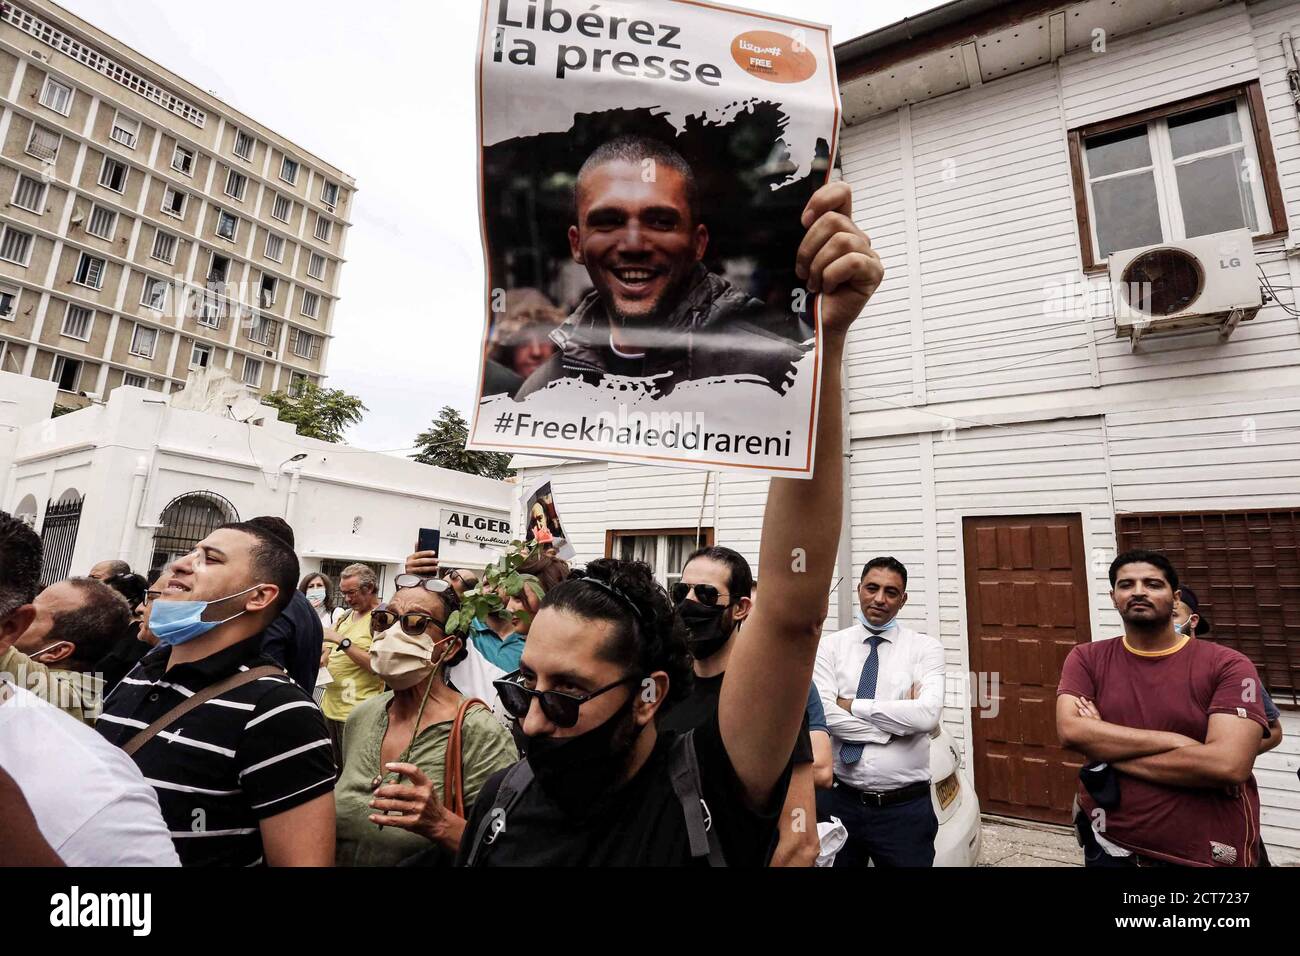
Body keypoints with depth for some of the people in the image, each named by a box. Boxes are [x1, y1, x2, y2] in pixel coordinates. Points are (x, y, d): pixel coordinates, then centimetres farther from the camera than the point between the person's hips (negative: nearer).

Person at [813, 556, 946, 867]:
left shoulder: (925, 648, -3)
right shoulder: (831, 646, -1)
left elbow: (928, 714, -19)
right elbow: (824, 713, -14)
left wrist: (853, 705, -13)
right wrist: (898, 724, -15)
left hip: (905, 807, -1)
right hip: (838, 800, 1)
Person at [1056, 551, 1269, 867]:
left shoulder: (1227, 665, -9)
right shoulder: (1086, 659, -2)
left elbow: (1230, 765, -21)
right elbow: (1070, 730, -17)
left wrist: (1108, 750, -16)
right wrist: (1174, 741, -20)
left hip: (1208, 853, -1)